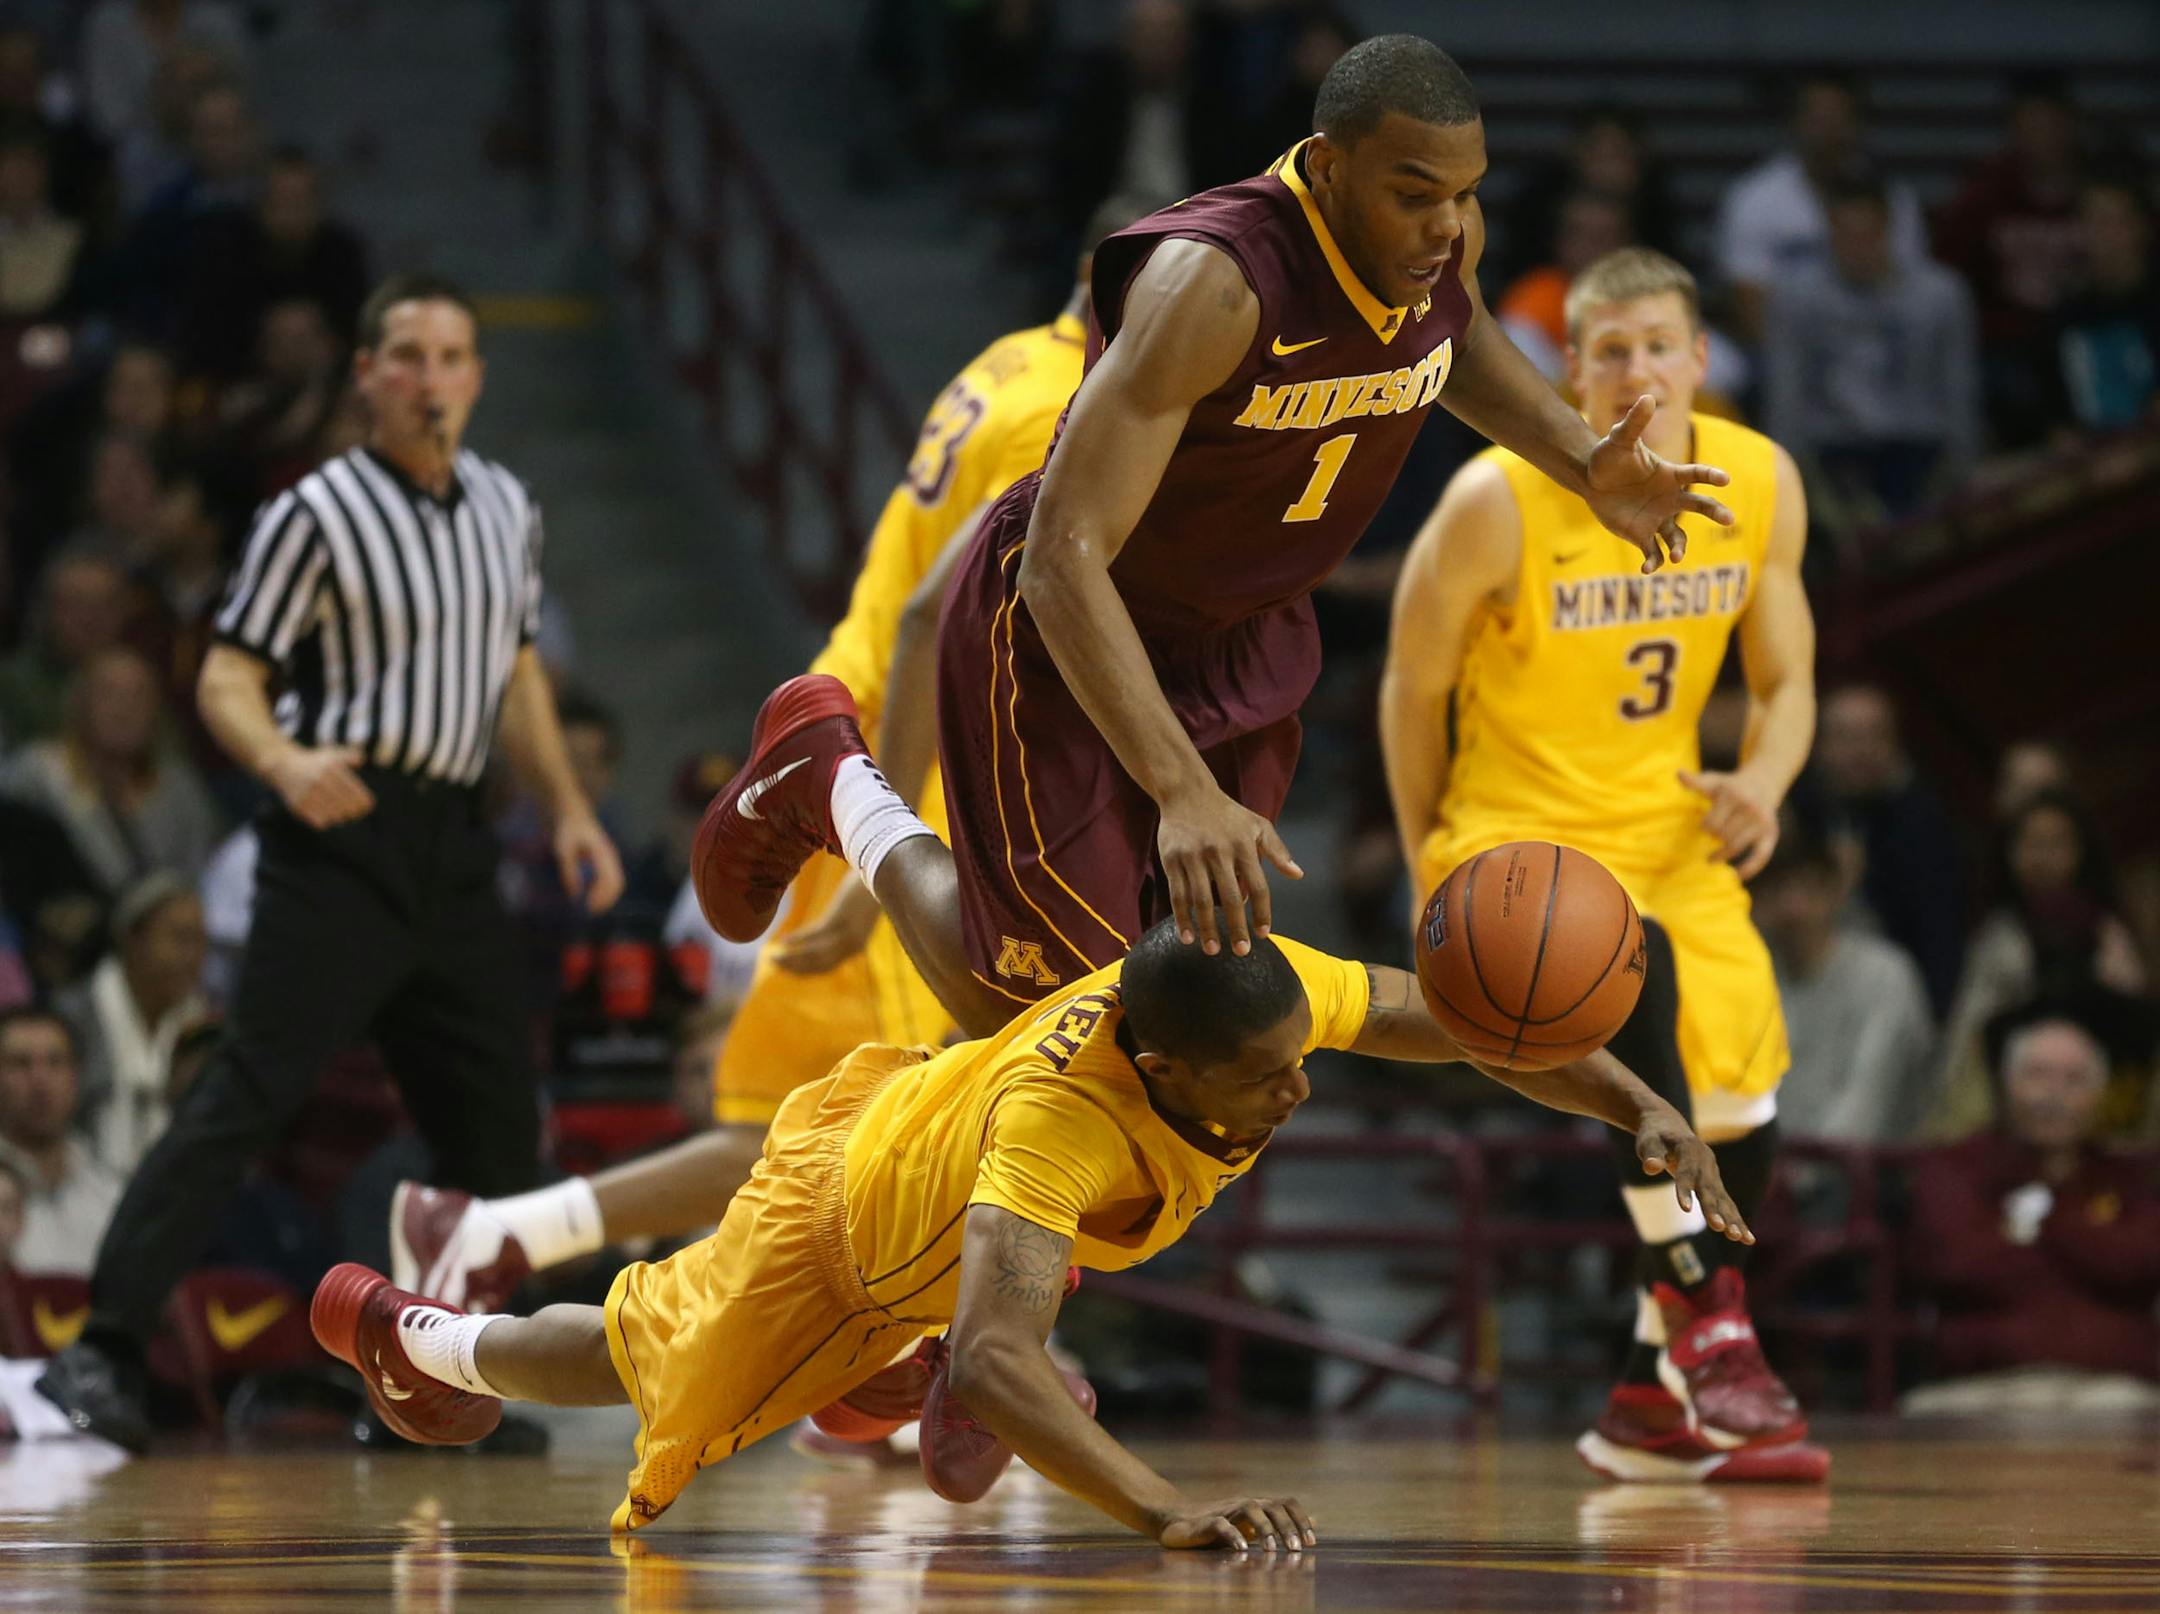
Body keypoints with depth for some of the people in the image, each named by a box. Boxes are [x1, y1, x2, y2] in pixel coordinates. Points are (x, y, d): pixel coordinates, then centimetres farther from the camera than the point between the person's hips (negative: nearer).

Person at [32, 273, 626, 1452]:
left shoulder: (506, 508, 13)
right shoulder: (318, 513, -7)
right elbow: (227, 677, -8)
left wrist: (567, 808, 15)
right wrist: (286, 763, -27)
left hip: (453, 844, 7)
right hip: (340, 834, -7)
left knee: (497, 1133, 8)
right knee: (246, 1094, -16)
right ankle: (103, 1351, -19)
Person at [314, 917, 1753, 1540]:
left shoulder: (1258, 985, -36)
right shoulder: (1059, 1114, -53)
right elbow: (996, 1359, -63)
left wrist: (1639, 1107, -34)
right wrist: (1169, 1513, -74)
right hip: (853, 1224, -4)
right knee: (650, 1364, 21)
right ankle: (409, 1331, 50)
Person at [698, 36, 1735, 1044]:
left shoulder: (1444, 240, -14)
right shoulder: (1214, 281, -38)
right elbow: (1065, 554, -42)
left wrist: (1583, 464, -4)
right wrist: (1182, 791, -53)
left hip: (1242, 638, 7)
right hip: (1069, 631, -7)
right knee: (1035, 1004, 2)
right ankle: (824, 774, 24)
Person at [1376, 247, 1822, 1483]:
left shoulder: (1762, 484, -5)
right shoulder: (1499, 502, -19)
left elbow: (1787, 681, 6)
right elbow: (1415, 685, -5)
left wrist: (1763, 785, -16)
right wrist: (1431, 869, 1)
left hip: (1671, 834, 6)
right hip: (1516, 832, -5)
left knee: (1742, 1125, -1)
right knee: (1633, 971, -36)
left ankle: (1652, 1405, 19)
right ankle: (1701, 1306, -32)